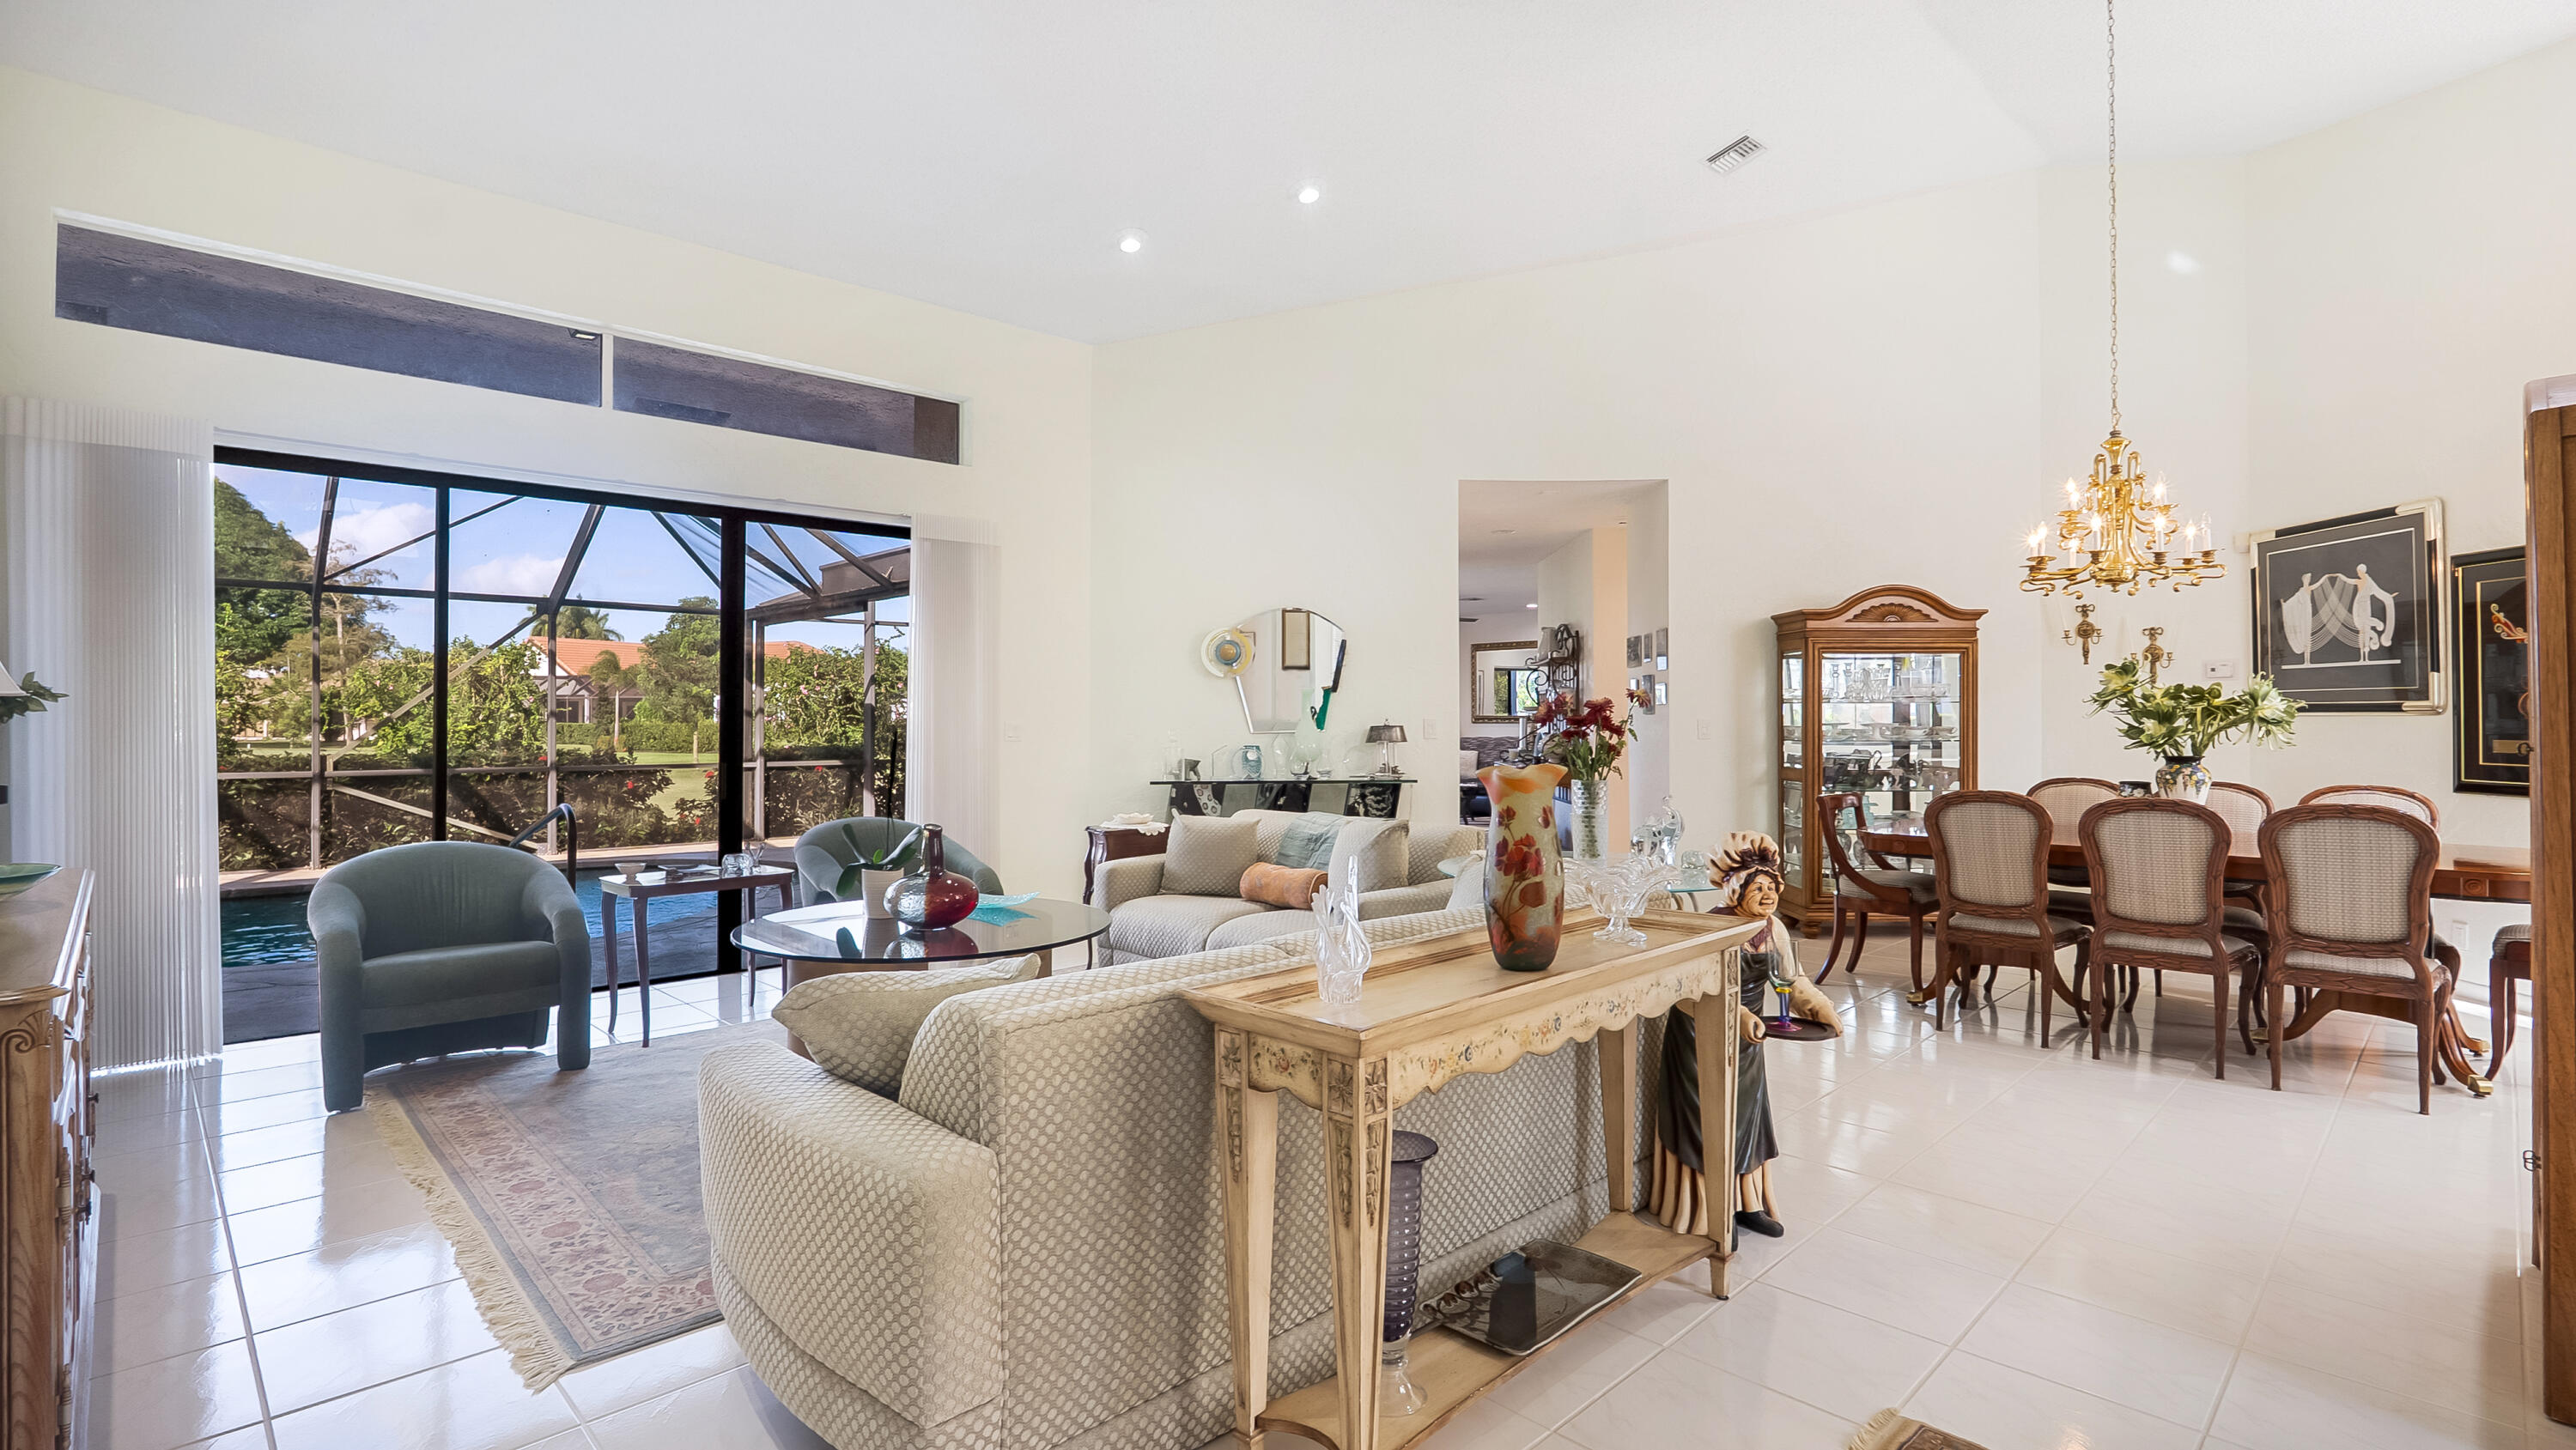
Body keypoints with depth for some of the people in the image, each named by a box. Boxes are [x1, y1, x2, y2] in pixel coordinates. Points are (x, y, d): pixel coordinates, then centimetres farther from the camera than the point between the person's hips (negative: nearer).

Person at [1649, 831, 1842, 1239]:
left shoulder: (1774, 929, -2)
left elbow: (1793, 980, 6)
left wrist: (1823, 1009, -10)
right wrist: (1740, 1018, -47)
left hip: (1746, 1034, 7)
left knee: (1747, 1114, 15)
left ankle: (1747, 1203, 30)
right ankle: (1709, 1213, 14)